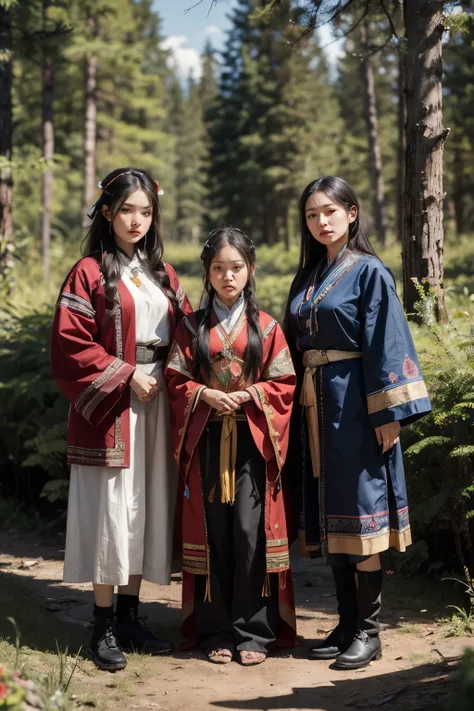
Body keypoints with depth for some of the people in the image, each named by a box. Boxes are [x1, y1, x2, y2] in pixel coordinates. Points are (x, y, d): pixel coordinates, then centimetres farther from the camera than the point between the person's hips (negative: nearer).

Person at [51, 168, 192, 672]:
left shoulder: (162, 273, 14)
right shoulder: (90, 273, -4)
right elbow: (69, 344, -10)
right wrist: (124, 376, -13)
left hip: (157, 405, 6)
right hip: (110, 407, -6)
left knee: (148, 509, 8)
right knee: (111, 510, -3)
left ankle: (130, 616, 19)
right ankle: (104, 626, 6)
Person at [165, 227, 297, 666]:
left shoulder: (266, 327, 6)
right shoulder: (192, 328, 9)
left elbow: (284, 383, 4)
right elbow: (176, 381, 6)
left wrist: (249, 394, -12)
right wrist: (206, 394, -11)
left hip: (252, 442, -1)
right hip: (206, 441, 1)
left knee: (251, 532, -6)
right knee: (212, 534, 3)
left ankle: (253, 631, 5)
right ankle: (215, 631, 13)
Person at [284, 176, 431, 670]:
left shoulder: (369, 272, -5)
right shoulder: (306, 279, 14)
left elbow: (385, 345, -11)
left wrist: (389, 411, -17)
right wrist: (297, 407, 11)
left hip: (352, 405, -7)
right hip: (314, 407, 7)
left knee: (358, 513, -4)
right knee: (329, 518, 9)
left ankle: (368, 631, 5)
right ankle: (347, 624, 18)